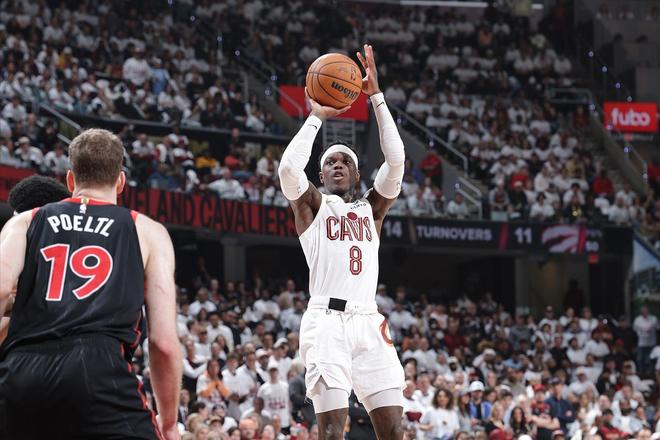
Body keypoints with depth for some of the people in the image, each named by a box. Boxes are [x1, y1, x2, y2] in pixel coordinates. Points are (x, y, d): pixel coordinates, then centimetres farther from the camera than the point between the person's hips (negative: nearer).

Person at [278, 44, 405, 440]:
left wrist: (377, 96, 5)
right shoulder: (312, 206, 13)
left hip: (369, 322, 4)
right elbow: (289, 168, -8)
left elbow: (396, 160, 7)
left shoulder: (372, 209, 22)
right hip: (327, 321, -4)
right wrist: (317, 118, 2)